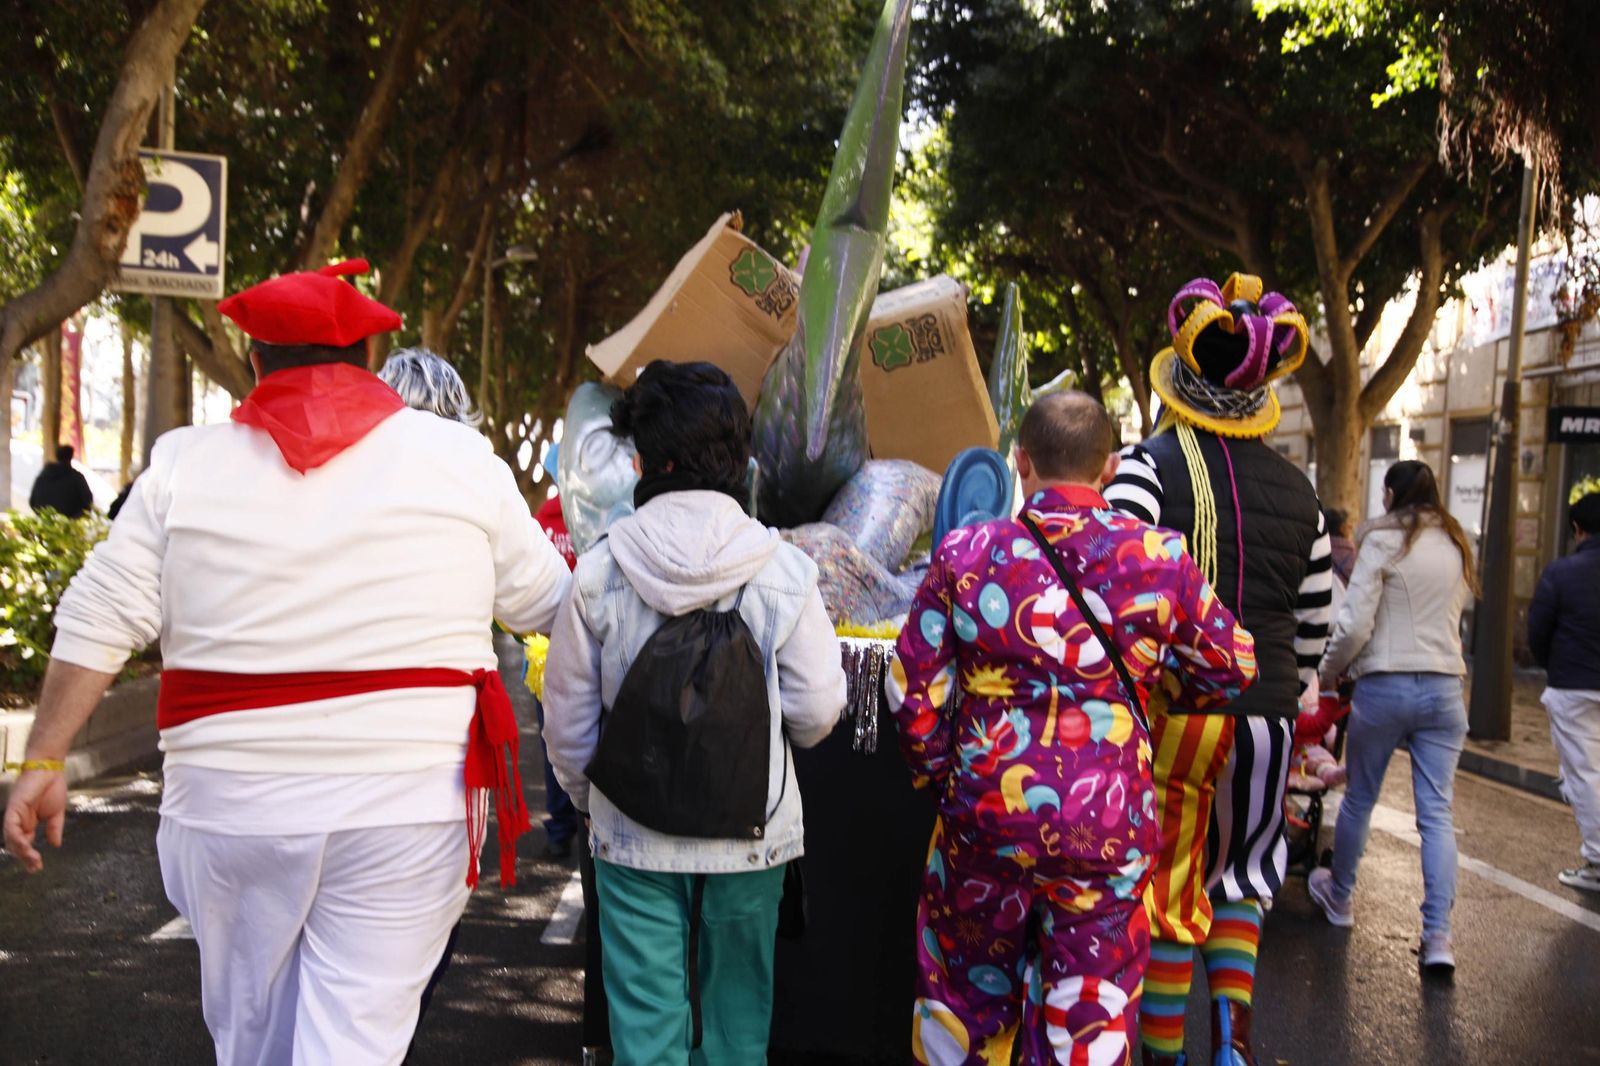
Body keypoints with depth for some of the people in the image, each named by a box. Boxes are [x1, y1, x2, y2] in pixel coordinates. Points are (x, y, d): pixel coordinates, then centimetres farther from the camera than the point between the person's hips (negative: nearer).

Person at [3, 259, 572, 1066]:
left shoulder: (184, 465, 1)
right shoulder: (457, 456, -2)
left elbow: (97, 623, 0)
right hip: (405, 805, -2)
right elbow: (543, 600, 6)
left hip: (231, 806, 2)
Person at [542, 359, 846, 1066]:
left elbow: (568, 713, -2)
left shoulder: (601, 569, -10)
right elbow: (817, 709, -6)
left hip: (631, 834, 0)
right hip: (751, 833, 1)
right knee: (735, 1005, 17)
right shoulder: (782, 570, -10)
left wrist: (585, 796, 16)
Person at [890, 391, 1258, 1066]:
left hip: (985, 813, 1)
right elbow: (1231, 670, 8)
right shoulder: (1160, 558, -3)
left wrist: (939, 773, 13)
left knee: (966, 994, 20)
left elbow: (914, 693, -3)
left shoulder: (966, 554, -4)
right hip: (1109, 822, 0)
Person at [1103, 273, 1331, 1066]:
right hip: (1264, 711, 4)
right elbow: (1315, 622, 13)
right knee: (1239, 877, 21)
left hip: (1168, 705, -4)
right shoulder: (1296, 490, 8)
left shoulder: (1149, 467, -8)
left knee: (1165, 889, 7)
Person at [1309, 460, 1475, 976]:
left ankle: (1338, 896, 33)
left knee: (1359, 799, 14)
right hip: (1445, 687, 4)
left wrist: (1329, 673, 3)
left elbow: (1355, 624, -12)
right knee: (1436, 812, 3)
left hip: (1385, 685, -4)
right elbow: (1456, 611, 13)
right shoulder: (1457, 546, 9)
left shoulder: (1383, 542, -8)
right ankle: (1438, 936, -3)